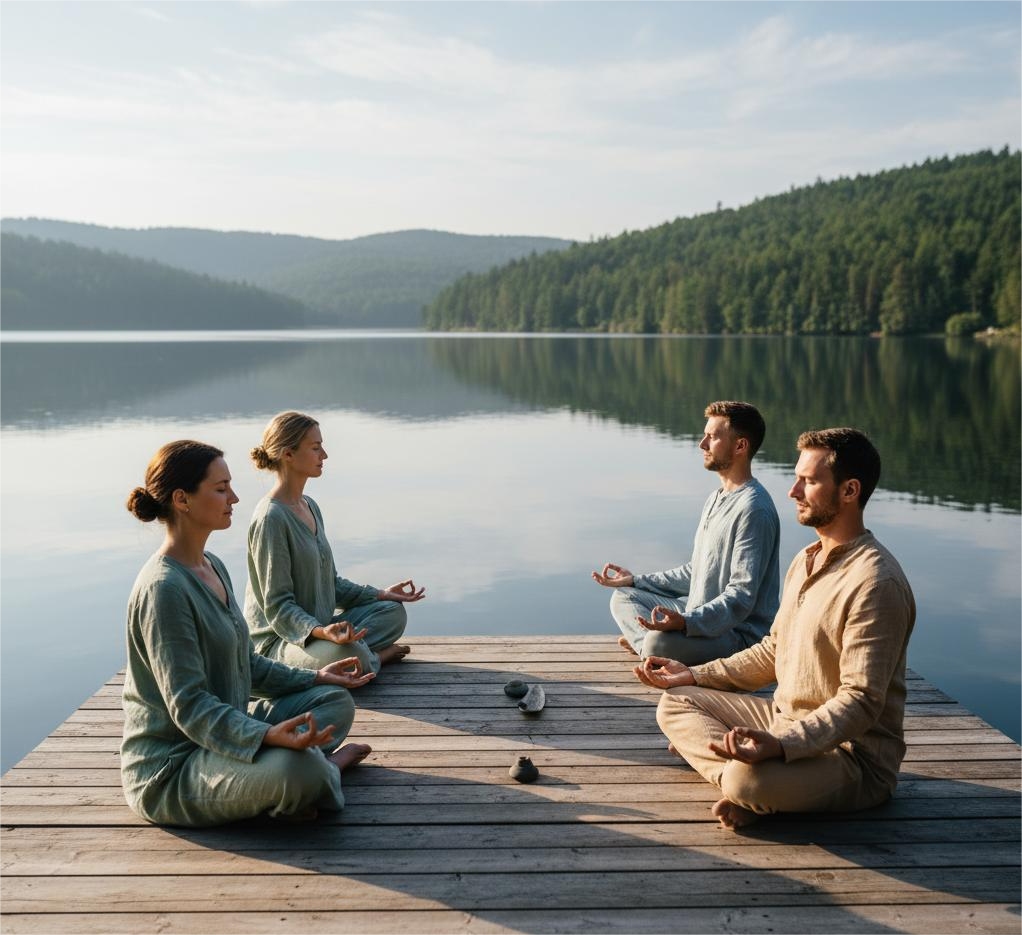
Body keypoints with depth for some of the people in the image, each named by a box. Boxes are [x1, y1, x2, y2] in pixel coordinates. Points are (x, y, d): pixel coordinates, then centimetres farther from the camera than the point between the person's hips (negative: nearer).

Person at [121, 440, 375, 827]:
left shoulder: (212, 566, 8)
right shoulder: (164, 588, -23)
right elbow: (188, 705, -27)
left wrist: (312, 678, 14)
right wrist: (267, 736, -40)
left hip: (224, 728, 10)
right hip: (170, 768, -10)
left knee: (336, 700, 11)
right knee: (296, 767, -33)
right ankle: (326, 766, -2)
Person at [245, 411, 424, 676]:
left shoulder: (310, 506, 12)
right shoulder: (271, 518, -19)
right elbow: (277, 605, -20)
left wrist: (379, 594, 10)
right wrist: (319, 631, -36)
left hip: (317, 626, 10)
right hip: (279, 640, -9)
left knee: (394, 611, 5)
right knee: (351, 655, -34)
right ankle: (373, 656, -3)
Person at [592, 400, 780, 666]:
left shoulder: (754, 510, -19)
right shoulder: (715, 499, 16)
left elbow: (740, 598, -25)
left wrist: (685, 622, -38)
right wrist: (636, 581, 20)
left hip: (740, 632, -11)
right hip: (700, 613, 11)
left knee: (659, 642, -36)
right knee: (623, 598, 11)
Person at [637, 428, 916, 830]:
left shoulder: (875, 582, -22)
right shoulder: (806, 561, 10)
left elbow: (861, 701, -26)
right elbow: (774, 651, 19)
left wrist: (780, 745, -39)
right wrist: (694, 675, 13)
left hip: (852, 750, -10)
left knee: (747, 778, -38)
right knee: (676, 704, 6)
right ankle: (741, 781, -15)